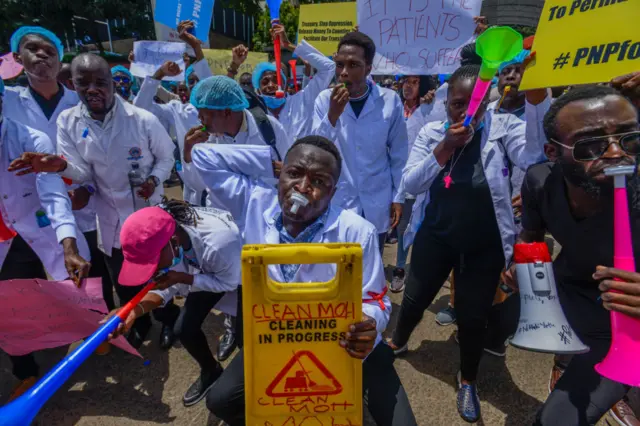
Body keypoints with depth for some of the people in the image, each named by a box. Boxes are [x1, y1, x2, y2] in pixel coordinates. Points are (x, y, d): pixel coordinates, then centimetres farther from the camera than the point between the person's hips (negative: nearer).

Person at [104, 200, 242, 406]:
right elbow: (167, 285, -14)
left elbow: (228, 283, -26)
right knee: (185, 329, 0)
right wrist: (134, 311, -32)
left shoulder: (219, 242, -45)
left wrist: (182, 278, -37)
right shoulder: (160, 240, -25)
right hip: (206, 270, 5)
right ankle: (211, 371, 30)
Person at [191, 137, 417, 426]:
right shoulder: (254, 204, -15)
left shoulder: (356, 232, -24)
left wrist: (368, 327, -40)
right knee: (222, 400, -2)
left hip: (343, 344, -2)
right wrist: (272, 162, -17)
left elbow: (375, 299, -15)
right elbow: (204, 156, -12)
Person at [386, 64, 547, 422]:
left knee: (474, 315, 9)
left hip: (484, 244, -1)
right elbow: (410, 184, -9)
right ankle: (398, 342, 49)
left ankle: (468, 381, 37)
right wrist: (445, 147, -21)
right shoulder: (431, 133, -2)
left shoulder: (503, 128, -7)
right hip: (435, 236, 2)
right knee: (415, 298, 16)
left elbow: (535, 157, -25)